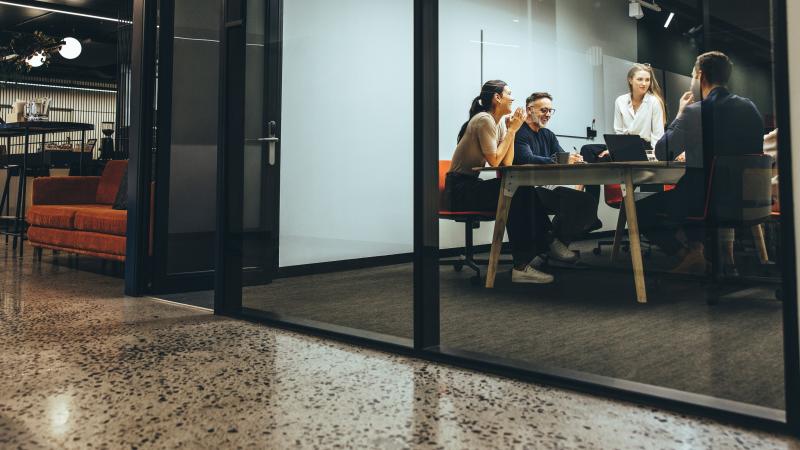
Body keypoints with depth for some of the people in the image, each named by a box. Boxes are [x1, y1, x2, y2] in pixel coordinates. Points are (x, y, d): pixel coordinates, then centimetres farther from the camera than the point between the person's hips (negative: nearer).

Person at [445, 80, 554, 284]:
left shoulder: (499, 122, 13)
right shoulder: (484, 120, -14)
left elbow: (507, 163, 5)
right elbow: (494, 161, -20)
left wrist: (511, 130, -1)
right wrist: (512, 130, -11)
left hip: (470, 185, 9)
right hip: (460, 188, -9)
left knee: (527, 194, -6)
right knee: (518, 196, -23)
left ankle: (543, 248, 2)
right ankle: (521, 265, -18)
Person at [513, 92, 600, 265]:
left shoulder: (548, 135, 23)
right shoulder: (520, 133, -5)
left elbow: (563, 156, 8)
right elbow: (527, 159, -23)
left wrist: (574, 159, -18)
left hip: (547, 188, 8)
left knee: (588, 203, -9)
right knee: (574, 199, -27)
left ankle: (555, 241, 2)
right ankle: (554, 241, -7)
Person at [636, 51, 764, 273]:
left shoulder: (695, 111, -15)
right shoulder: (750, 108, 5)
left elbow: (661, 154, -4)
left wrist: (680, 113, 7)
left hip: (704, 201, -7)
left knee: (638, 210, 10)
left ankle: (687, 254, -3)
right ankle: (697, 247, 16)